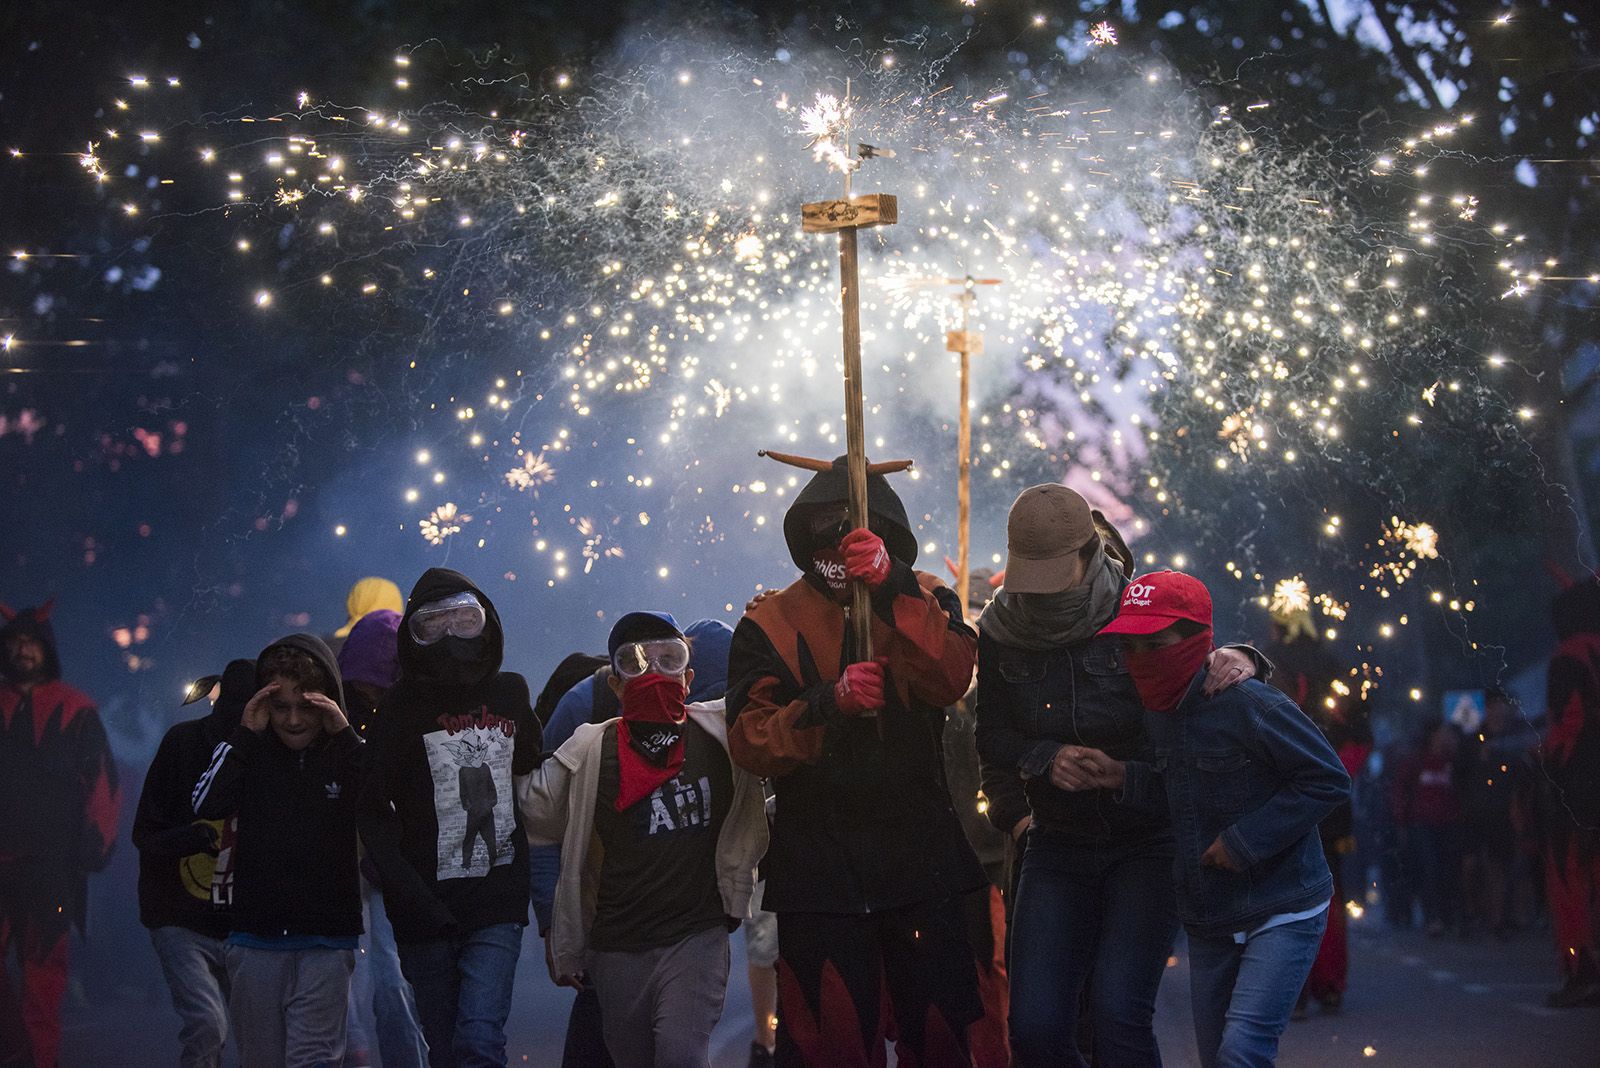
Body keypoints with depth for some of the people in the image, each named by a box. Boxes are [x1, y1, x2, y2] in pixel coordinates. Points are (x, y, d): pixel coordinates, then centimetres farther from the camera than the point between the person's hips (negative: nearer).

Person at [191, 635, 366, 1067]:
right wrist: (244, 734, -13)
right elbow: (206, 804, -10)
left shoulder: (347, 753, 3)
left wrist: (345, 737, -17)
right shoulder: (249, 752, 5)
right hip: (256, 936, 2)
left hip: (326, 939, -2)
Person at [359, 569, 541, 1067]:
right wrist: (411, 897, -17)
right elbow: (374, 811, -6)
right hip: (429, 910, 0)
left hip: (499, 908, 1)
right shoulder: (402, 706, -1)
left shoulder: (511, 694, 7)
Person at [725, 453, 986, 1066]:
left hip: (920, 861, 1)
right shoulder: (770, 625, 5)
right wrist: (829, 702, -22)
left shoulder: (924, 602, 7)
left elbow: (949, 680, -15)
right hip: (819, 871, -1)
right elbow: (751, 743, -6)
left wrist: (890, 586, -25)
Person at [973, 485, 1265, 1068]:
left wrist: (1238, 663, -25)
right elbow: (993, 735, 5)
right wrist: (1046, 757, -15)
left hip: (1145, 840, -3)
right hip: (1057, 846, 3)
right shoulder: (1001, 631, -2)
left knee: (1119, 1020, -18)